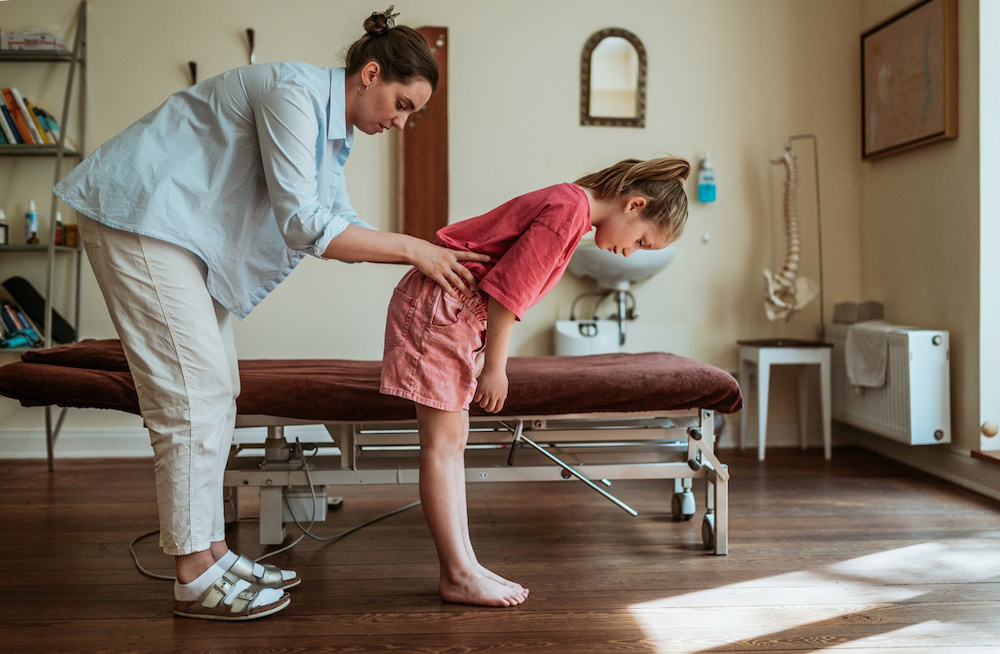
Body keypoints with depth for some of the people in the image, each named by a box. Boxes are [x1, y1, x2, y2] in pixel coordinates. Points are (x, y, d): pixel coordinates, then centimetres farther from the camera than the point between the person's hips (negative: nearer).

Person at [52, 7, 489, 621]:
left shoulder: (334, 132, 10)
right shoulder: (293, 92, -20)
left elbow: (339, 224, 13)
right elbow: (304, 225, -26)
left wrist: (429, 257, 3)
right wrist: (414, 249, -21)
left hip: (188, 231, 10)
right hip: (139, 215, -10)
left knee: (217, 389, 8)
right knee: (193, 390, -11)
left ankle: (212, 551, 15)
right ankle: (196, 577, -3)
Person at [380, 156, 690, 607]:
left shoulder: (566, 205, 14)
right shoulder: (570, 207, -17)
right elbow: (508, 287, -21)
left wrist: (491, 362, 16)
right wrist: (494, 367, -14)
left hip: (458, 313, 11)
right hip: (439, 305, -11)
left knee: (453, 442, 9)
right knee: (442, 443, -6)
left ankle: (462, 566, 15)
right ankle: (458, 575, 0)